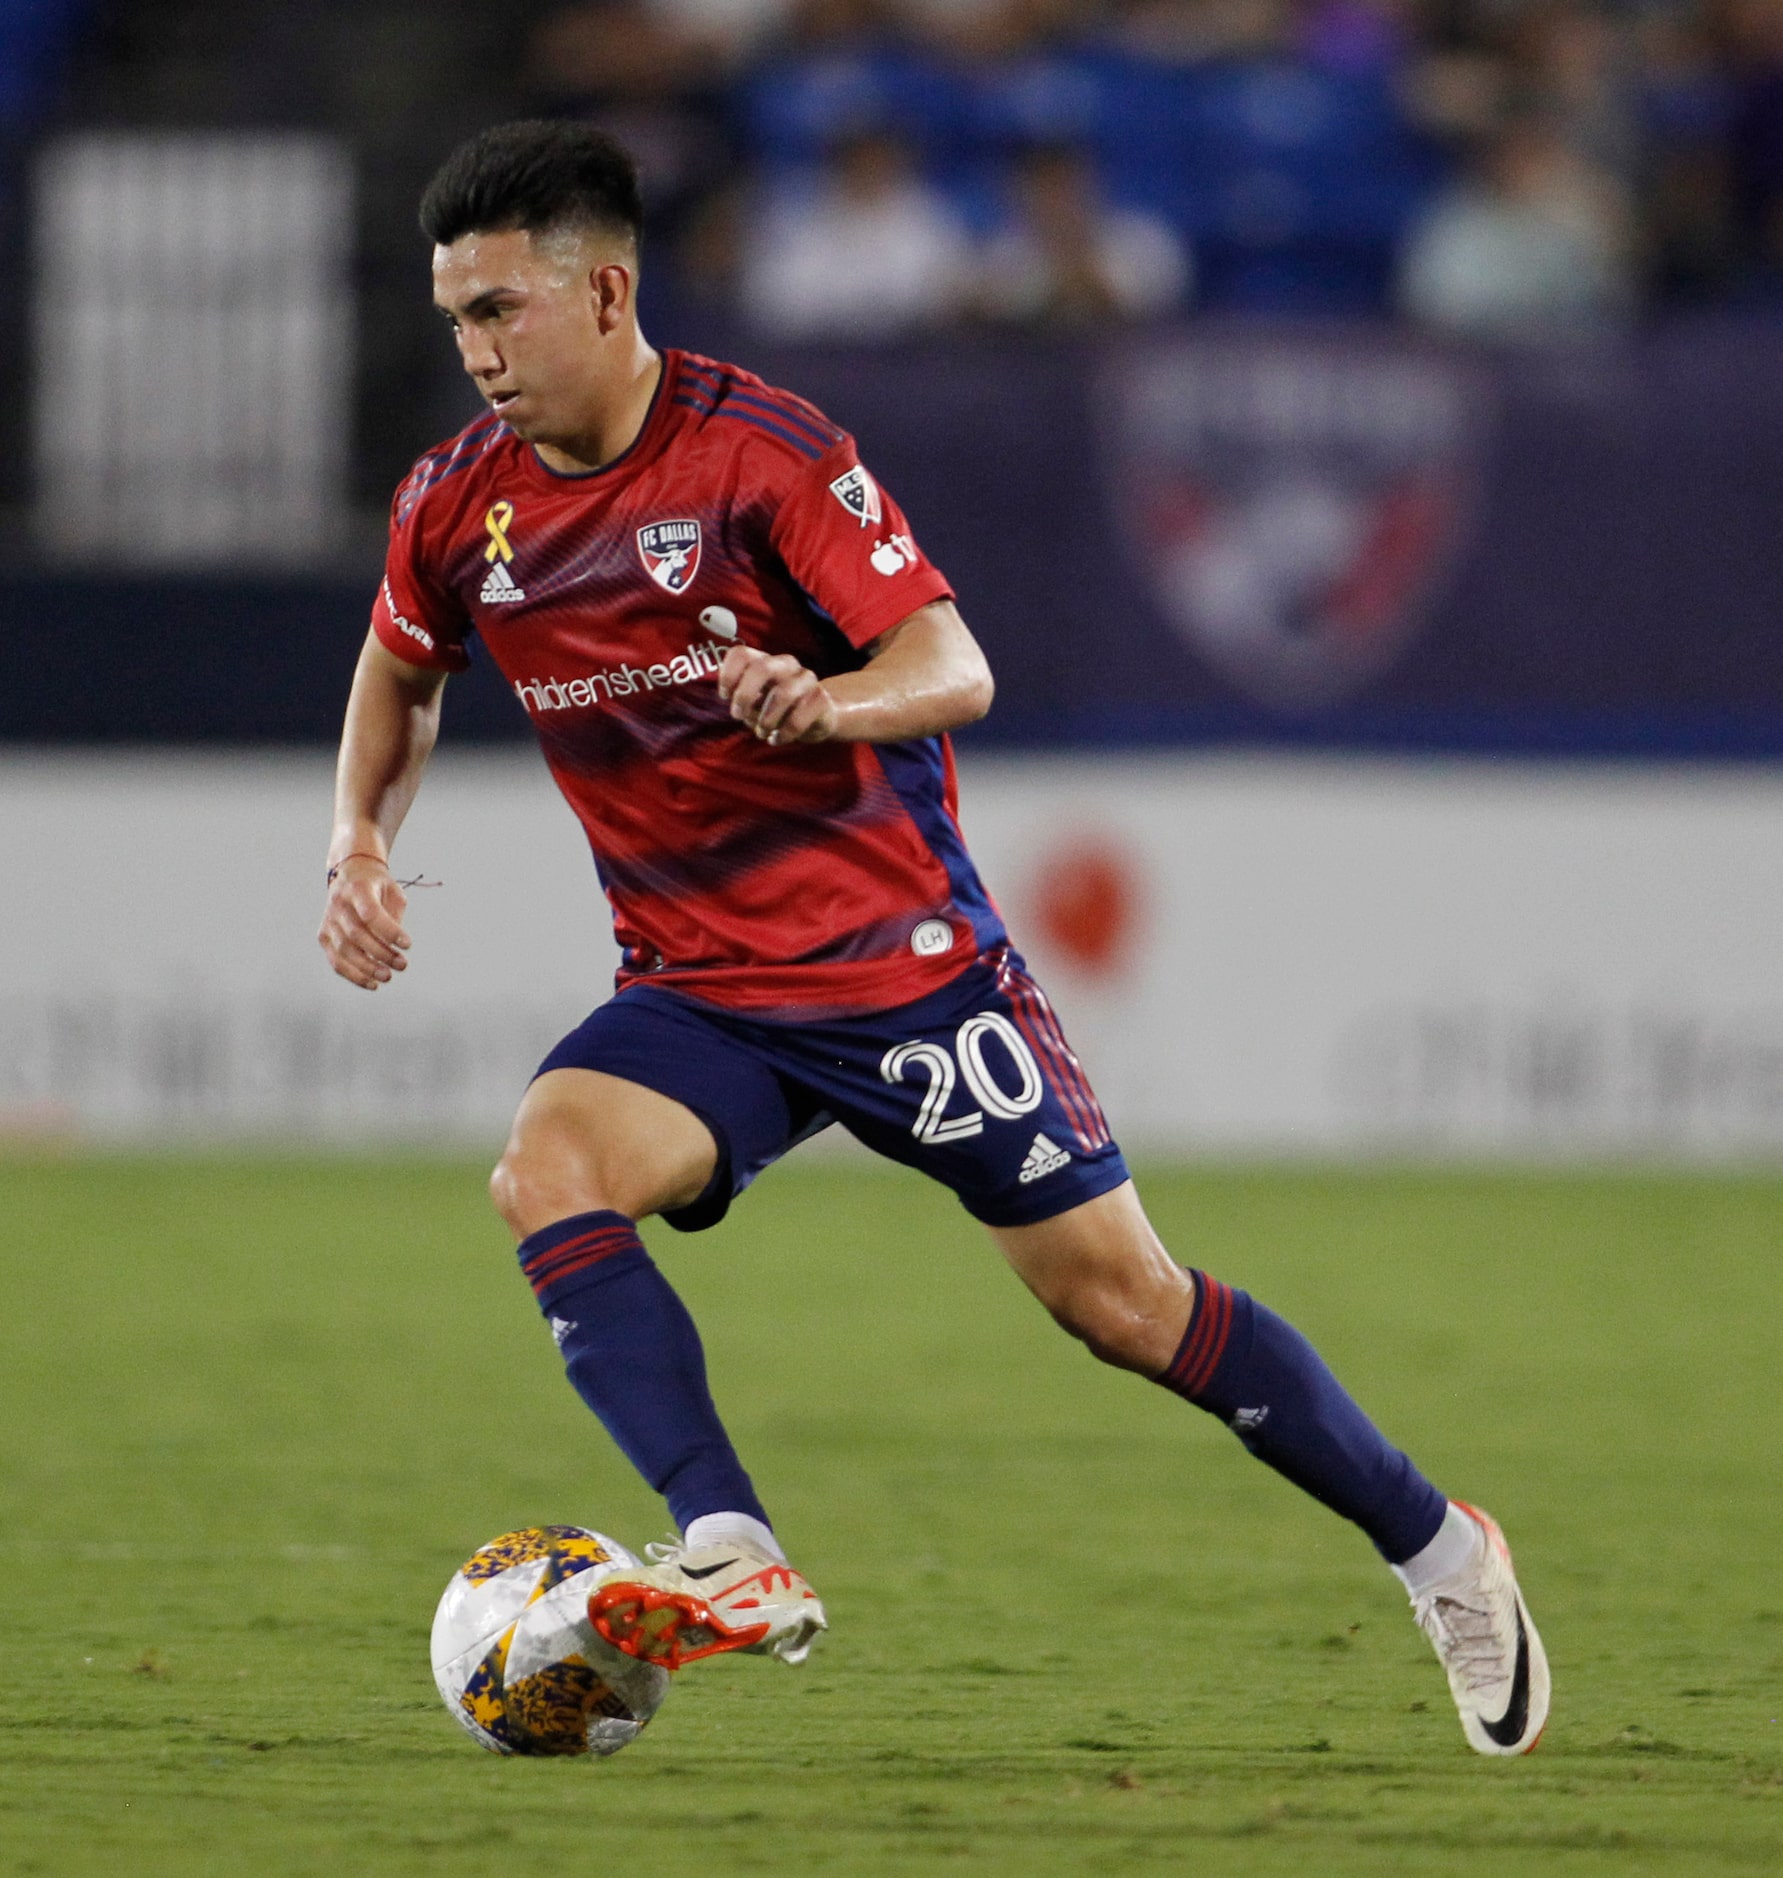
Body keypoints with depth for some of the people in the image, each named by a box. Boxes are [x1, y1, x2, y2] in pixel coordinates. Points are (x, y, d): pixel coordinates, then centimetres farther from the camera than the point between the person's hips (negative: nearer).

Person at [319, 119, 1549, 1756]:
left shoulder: (757, 449, -16)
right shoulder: (460, 503, 0)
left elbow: (953, 665, -20)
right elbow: (400, 671, 21)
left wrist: (825, 702, -41)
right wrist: (362, 843, 4)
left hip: (900, 955, -4)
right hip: (694, 991, 4)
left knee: (1115, 1292, -3)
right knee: (545, 1172, -26)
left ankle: (1435, 1549, 16)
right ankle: (736, 1563, -33)